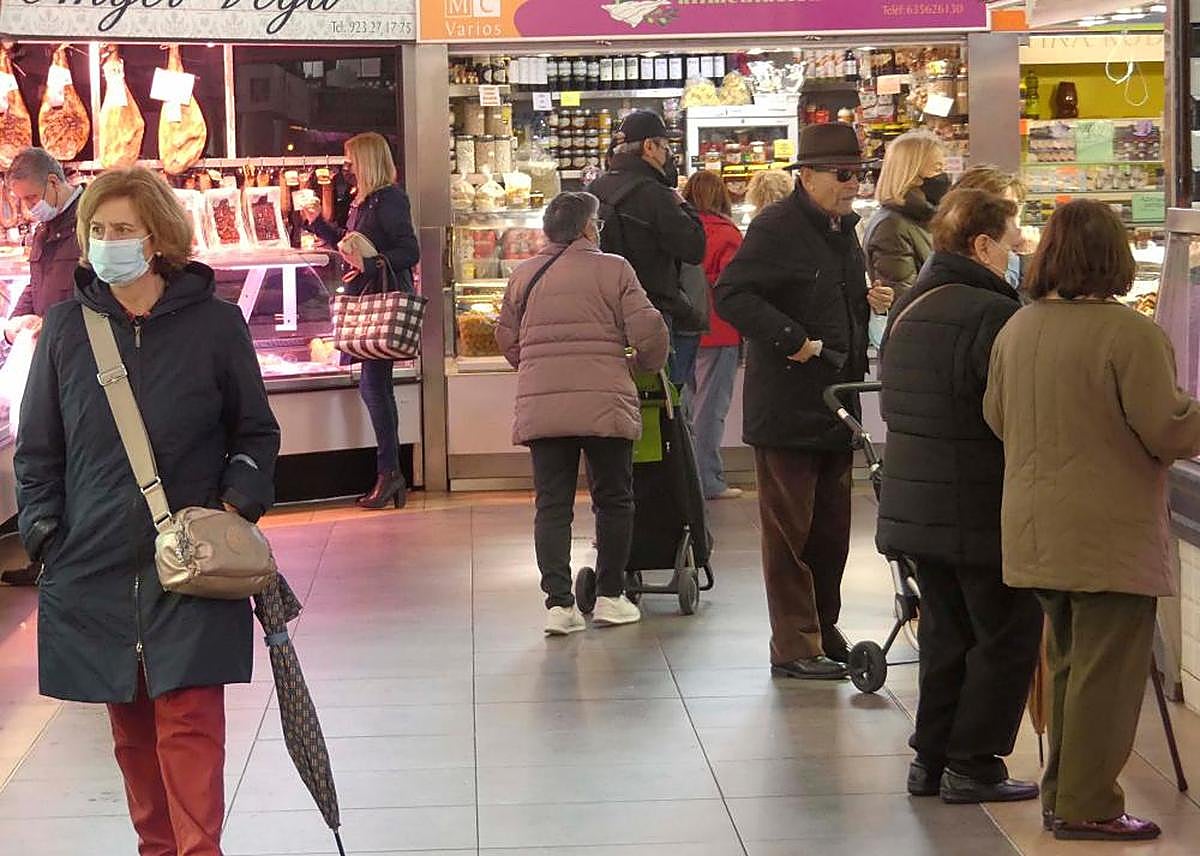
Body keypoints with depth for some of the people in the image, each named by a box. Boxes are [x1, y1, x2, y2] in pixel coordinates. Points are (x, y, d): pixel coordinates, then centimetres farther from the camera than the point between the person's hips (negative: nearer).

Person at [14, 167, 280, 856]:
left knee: (189, 722, -9)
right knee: (130, 728, 10)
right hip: (94, 567, 3)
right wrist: (44, 532, 3)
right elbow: (38, 447, 10)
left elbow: (257, 432, 8)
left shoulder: (213, 321, -2)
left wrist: (239, 505, -6)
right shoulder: (67, 326, 3)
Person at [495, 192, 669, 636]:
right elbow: (647, 331, -5)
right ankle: (610, 596, 16)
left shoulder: (523, 276, 11)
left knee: (552, 504, 6)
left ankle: (558, 603, 0)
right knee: (613, 499, 12)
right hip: (603, 401, -3)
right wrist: (647, 363, 16)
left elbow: (508, 341, 15)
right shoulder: (613, 270, -1)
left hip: (539, 406, 3)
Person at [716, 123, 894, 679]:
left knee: (832, 529, 14)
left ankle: (823, 631, 25)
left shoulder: (844, 228, 15)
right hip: (786, 409, -9)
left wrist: (869, 300, 7)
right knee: (790, 531, -2)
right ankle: (794, 646, 4)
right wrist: (792, 340, -24)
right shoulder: (776, 228, -13)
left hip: (834, 406, 9)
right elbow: (731, 295, -21)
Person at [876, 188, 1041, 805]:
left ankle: (931, 758, 21)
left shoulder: (908, 306, 10)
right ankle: (973, 765, 7)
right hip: (980, 509, -8)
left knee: (946, 631, 17)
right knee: (1007, 637, 4)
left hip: (913, 502, 9)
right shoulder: (991, 313, -19)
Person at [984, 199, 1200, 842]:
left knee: (1067, 662, 19)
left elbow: (997, 419, 15)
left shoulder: (1016, 329, 4)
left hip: (1035, 533, 7)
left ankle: (1062, 793, 27)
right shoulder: (1129, 335, -17)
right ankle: (1088, 807, 6)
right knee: (1107, 670, 2)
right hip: (1108, 536, -7)